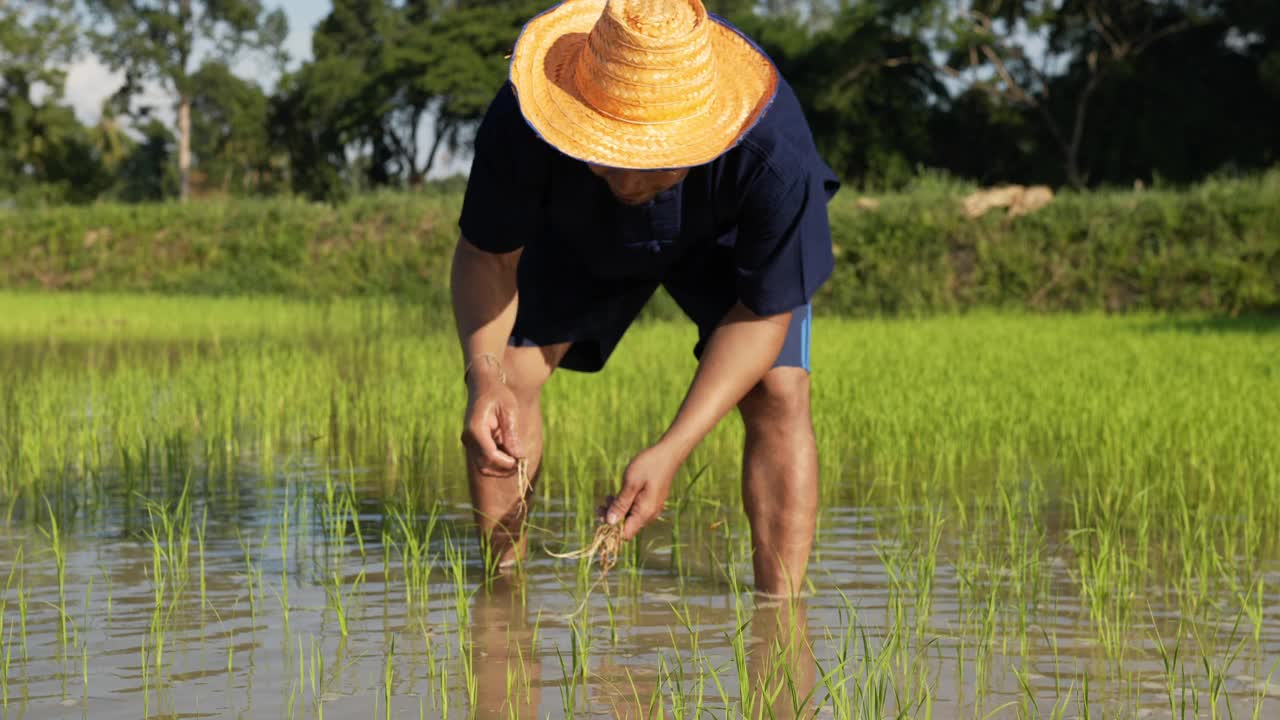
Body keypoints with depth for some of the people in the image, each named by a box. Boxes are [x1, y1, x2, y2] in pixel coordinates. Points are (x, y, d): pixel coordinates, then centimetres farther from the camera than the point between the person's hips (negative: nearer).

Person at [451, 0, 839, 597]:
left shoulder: (775, 153, -44)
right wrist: (483, 375, -43)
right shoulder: (519, 125, -41)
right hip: (580, 235, 2)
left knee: (779, 393, -22)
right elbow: (487, 255, -22)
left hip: (729, 241, -2)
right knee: (510, 374, -12)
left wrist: (670, 452, -38)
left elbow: (762, 313, -29)